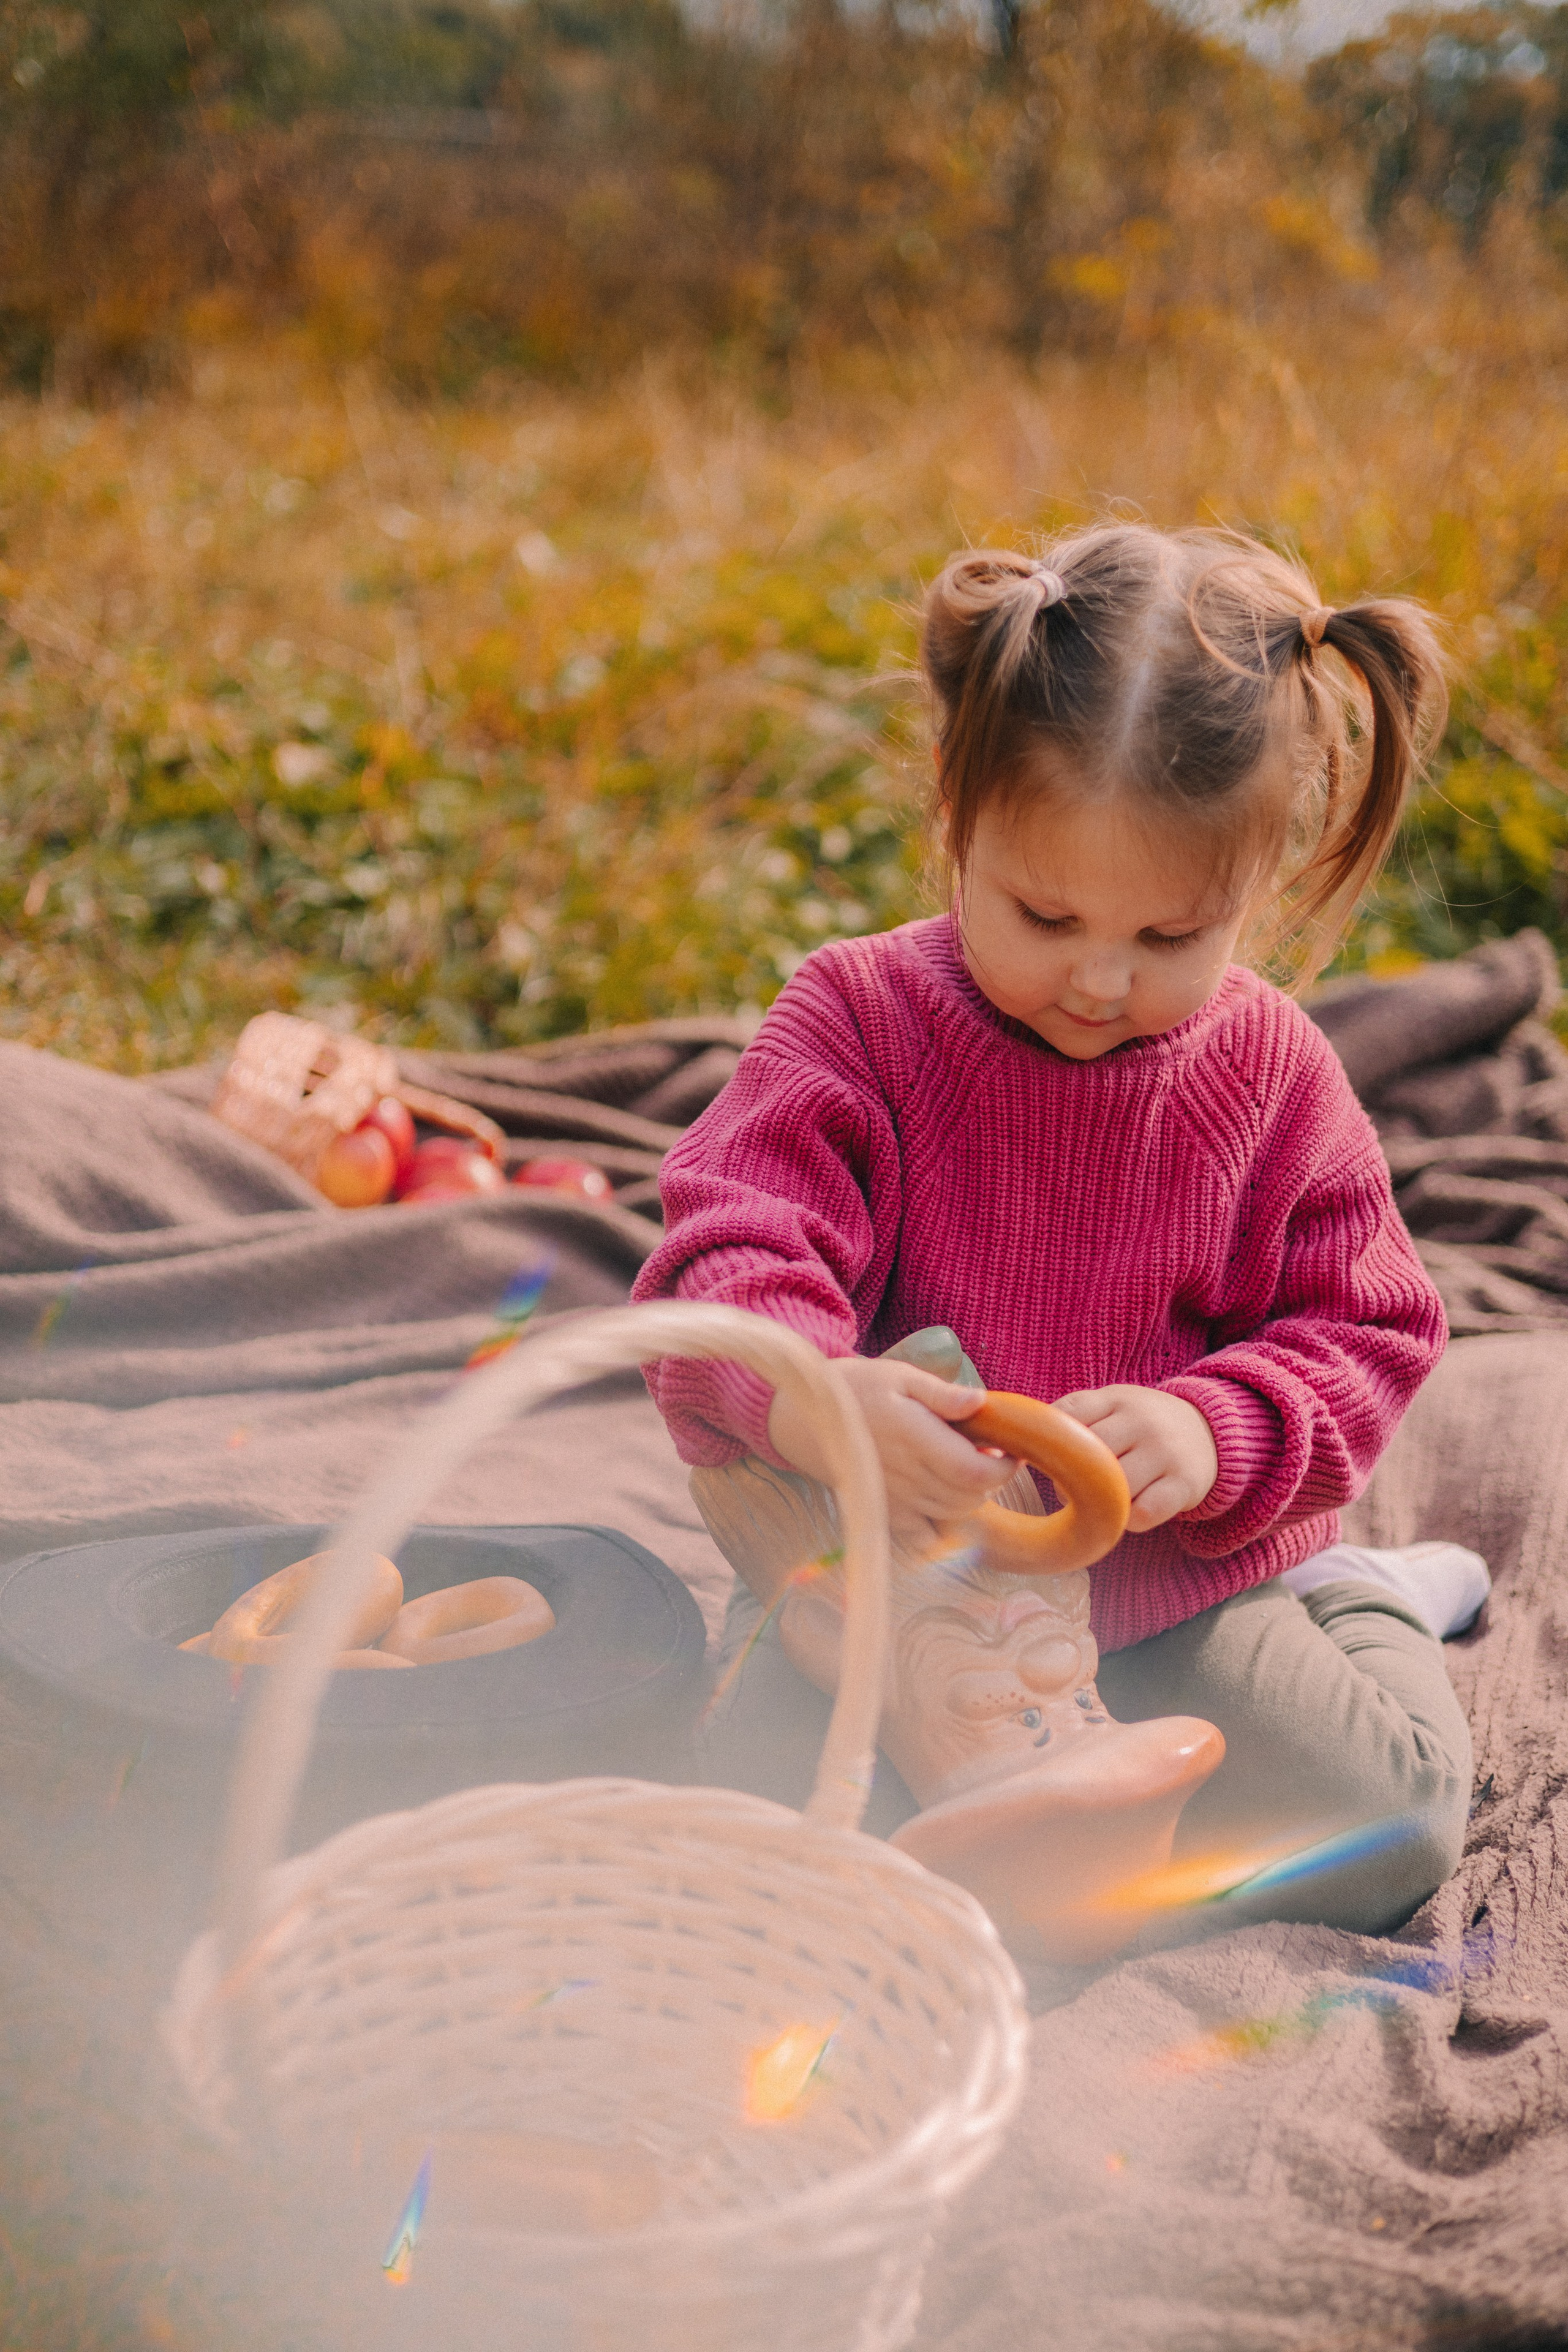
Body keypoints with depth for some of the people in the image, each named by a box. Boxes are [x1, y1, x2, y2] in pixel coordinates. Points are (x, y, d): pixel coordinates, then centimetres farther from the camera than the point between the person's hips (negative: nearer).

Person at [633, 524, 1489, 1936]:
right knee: (777, 1801, -25)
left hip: (1180, 1579, 1)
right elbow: (725, 1256, -19)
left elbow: (1361, 1332, -1)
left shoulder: (1273, 1072, -4)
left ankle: (1354, 1605, 17)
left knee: (1388, 1830, -14)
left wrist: (1215, 1434, -23)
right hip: (898, 1569, 0)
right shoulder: (856, 1019, -10)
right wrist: (805, 1393, -43)